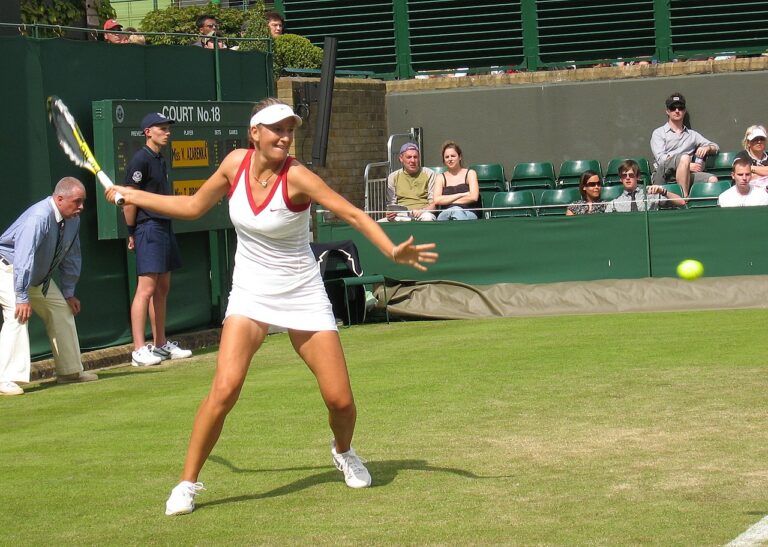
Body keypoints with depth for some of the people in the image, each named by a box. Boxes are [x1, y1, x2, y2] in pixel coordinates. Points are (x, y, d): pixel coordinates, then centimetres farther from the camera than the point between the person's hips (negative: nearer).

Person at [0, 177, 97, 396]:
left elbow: (71, 257, 6)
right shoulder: (39, 217, -33)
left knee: (62, 310, 8)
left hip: (39, 276, 9)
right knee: (18, 315, -25)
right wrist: (22, 298, -40)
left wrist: (69, 294, 6)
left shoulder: (73, 220, -7)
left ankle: (70, 371, 20)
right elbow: (24, 258, -38)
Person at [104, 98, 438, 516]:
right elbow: (193, 207, 12)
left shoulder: (296, 177, -16)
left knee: (339, 399, -3)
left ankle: (343, 451, 33)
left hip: (302, 295, -1)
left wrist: (393, 251, -34)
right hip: (250, 294, 2)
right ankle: (187, 483, -6)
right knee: (225, 388, -20)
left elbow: (353, 214, -19)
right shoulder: (235, 163, -4)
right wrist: (131, 195, 15)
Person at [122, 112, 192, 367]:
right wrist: (132, 232, -10)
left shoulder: (161, 160, 16)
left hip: (164, 227, 10)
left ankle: (161, 344, 21)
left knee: (162, 289, 13)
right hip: (149, 229, -10)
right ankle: (139, 350, -12)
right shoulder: (141, 159, -11)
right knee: (146, 288, -12)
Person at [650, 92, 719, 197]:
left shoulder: (692, 135, 29)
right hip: (664, 173, -4)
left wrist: (707, 148, 1)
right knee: (685, 157, -35)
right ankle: (685, 197, -42)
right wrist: (686, 165, -12)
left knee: (712, 180, -25)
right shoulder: (659, 133, 16)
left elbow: (715, 147, 27)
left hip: (686, 175, 4)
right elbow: (661, 158, -1)